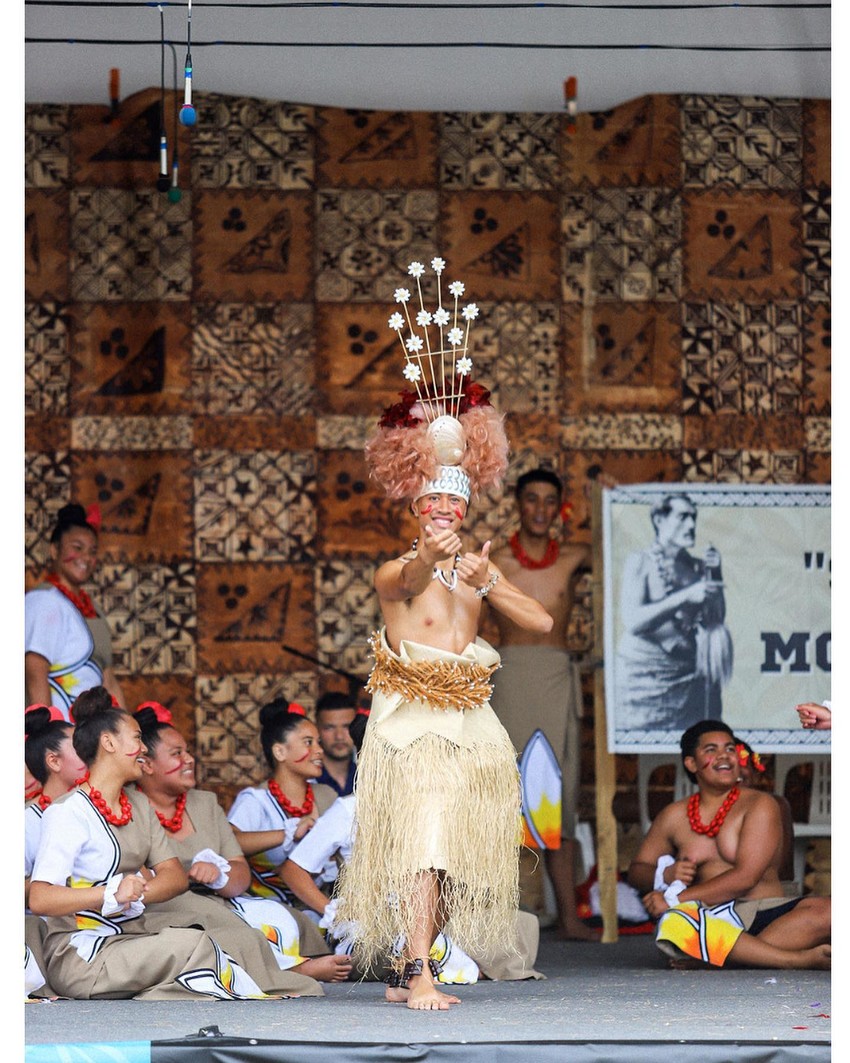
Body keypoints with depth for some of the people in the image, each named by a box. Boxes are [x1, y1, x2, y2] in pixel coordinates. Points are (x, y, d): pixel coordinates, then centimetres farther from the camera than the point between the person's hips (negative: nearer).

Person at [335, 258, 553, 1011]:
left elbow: (544, 621, 3)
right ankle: (419, 975, -24)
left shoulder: (479, 568, 10)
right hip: (410, 718, -5)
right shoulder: (396, 573, -4)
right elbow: (408, 583, -31)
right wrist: (428, 559, -53)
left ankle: (409, 967, 15)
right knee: (419, 838, -17)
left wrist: (486, 582, -9)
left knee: (454, 846, 5)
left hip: (469, 721, 6)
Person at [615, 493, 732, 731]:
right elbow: (633, 621, -13)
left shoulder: (695, 566, 10)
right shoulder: (640, 562, -1)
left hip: (690, 675, 3)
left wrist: (714, 575, -1)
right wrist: (686, 597, -19)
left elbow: (717, 618, 9)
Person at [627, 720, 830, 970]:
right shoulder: (673, 816, 14)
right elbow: (636, 870, 23)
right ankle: (801, 959, -35)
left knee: (827, 912, -32)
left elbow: (745, 877, -9)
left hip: (767, 914, -1)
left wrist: (675, 898, -13)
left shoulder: (760, 805, 2)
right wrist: (667, 875, -3)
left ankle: (705, 957, -38)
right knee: (673, 921, -37)